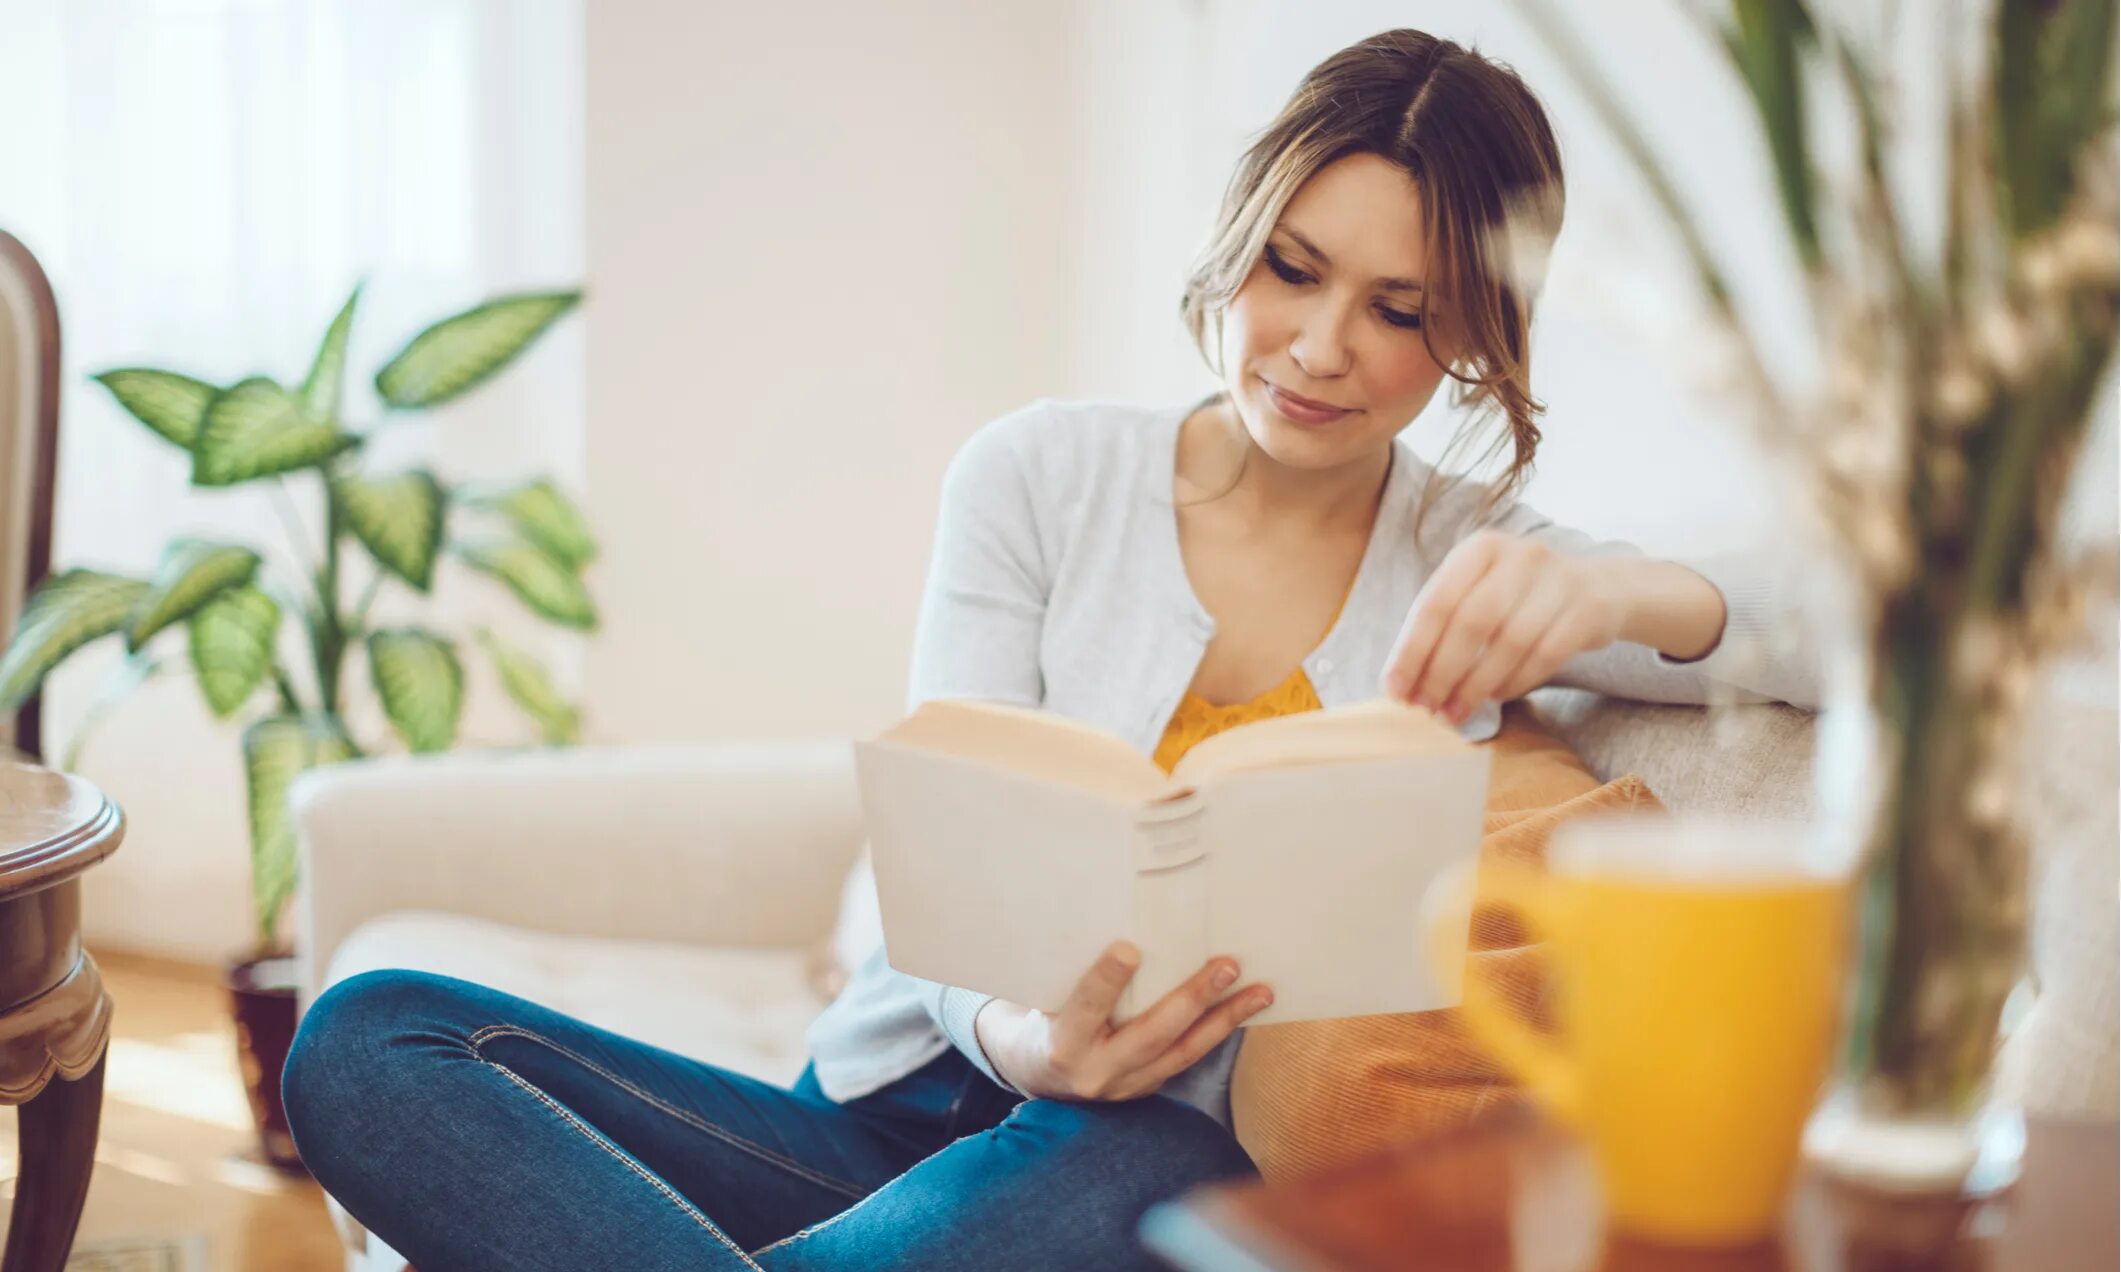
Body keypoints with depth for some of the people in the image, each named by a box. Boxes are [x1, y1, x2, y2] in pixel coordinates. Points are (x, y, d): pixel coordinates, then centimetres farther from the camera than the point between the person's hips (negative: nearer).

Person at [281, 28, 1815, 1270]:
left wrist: (1627, 595, -24)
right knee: (369, 1036, -21)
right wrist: (1016, 1034, -27)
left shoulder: (1481, 575, 7)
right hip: (901, 1106, 3)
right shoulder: (1042, 476, 6)